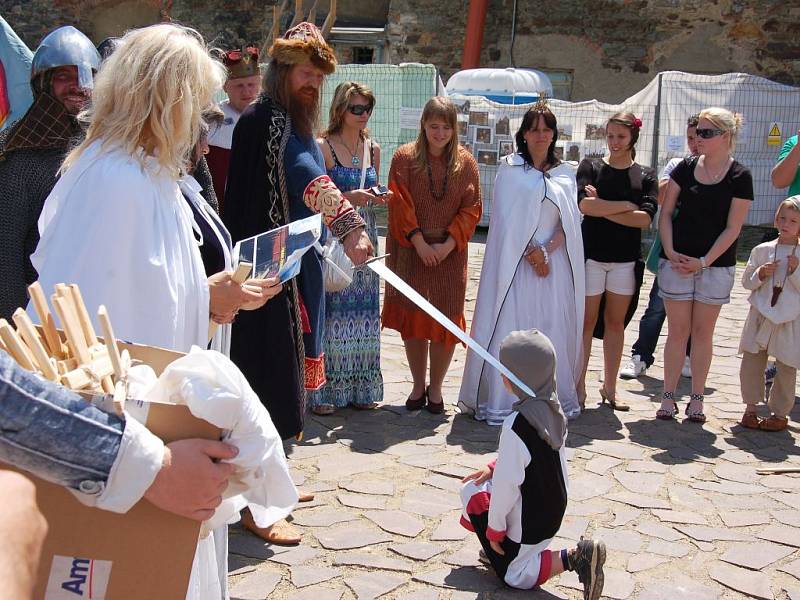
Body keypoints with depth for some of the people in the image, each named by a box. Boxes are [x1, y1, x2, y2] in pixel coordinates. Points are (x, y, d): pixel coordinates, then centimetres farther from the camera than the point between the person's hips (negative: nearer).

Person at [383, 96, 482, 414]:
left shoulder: (465, 162, 3)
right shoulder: (405, 157, -1)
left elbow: (471, 209, 0)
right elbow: (400, 203, -6)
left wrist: (448, 245, -11)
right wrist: (419, 242, -14)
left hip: (450, 254, 1)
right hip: (410, 251, -1)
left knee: (446, 320, 1)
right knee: (412, 317, 4)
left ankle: (435, 388, 16)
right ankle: (418, 385, 19)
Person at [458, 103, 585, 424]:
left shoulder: (565, 173, 12)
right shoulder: (509, 168, 5)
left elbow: (570, 221, 5)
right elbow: (507, 217, -3)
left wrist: (546, 250, -10)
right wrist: (531, 252, -11)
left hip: (554, 261, 3)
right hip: (516, 260, -3)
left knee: (553, 330, 2)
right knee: (509, 328, -6)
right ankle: (501, 401, 0)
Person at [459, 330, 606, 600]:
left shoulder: (517, 423, -31)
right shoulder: (553, 409, -6)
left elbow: (507, 482, -26)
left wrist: (494, 528, -13)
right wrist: (494, 467, 8)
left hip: (530, 519, -8)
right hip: (553, 505, 8)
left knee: (514, 575, 14)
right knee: (470, 489, 18)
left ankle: (573, 558, -4)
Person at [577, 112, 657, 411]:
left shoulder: (645, 176, 5)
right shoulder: (590, 166, 1)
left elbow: (645, 218, -10)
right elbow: (584, 204, -17)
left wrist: (602, 209, -13)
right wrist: (626, 206, -13)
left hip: (626, 258, 2)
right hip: (592, 253, -2)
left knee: (616, 322, 8)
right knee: (586, 321, 1)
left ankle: (609, 387, 18)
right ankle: (579, 386, 9)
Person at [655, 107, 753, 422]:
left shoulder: (740, 177, -4)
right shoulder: (686, 168, 3)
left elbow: (732, 228, -6)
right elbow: (665, 212, 5)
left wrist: (704, 261, -13)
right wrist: (670, 251, -7)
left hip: (716, 265, -1)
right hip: (677, 262, 2)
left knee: (703, 332, 6)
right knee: (677, 330, 4)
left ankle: (696, 399, 14)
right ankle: (669, 397, 11)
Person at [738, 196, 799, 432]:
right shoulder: (762, 250, 5)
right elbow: (746, 282, 7)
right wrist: (760, 274, -11)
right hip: (760, 316, 2)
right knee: (751, 361, 3)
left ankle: (780, 412, 17)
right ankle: (751, 407, 17)